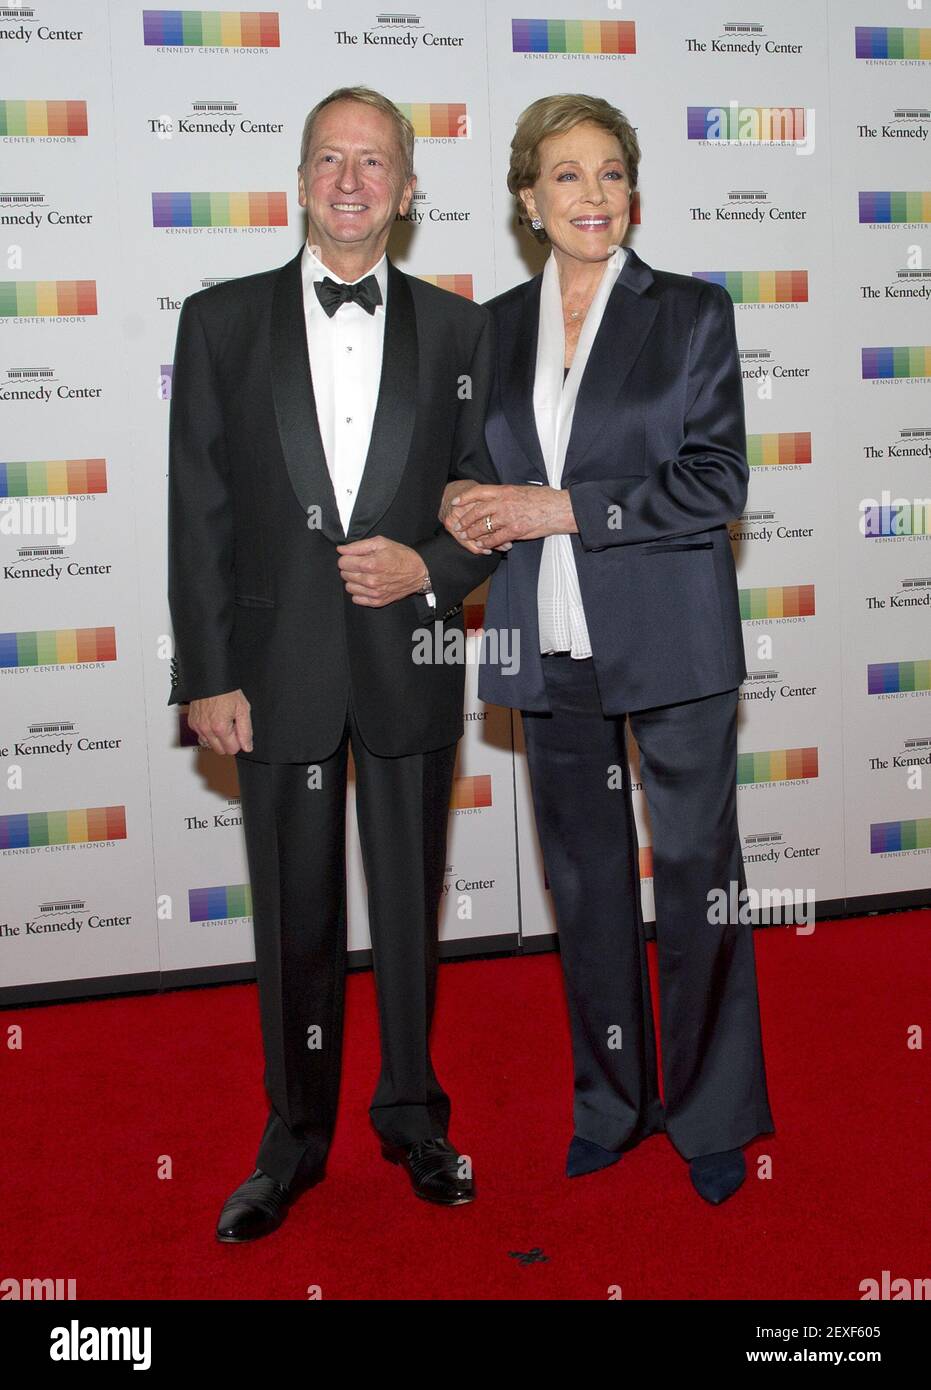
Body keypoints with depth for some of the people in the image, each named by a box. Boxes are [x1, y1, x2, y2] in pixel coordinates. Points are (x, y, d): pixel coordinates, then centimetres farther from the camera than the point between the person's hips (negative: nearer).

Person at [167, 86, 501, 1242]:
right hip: (279, 668, 0)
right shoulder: (221, 320, 2)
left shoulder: (454, 328, 5)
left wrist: (431, 568, -13)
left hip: (409, 662, 1)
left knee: (411, 905, 12)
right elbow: (197, 512, -1)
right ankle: (295, 1143, 27)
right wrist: (206, 675, -6)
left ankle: (413, 1116, 32)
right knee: (294, 918, 9)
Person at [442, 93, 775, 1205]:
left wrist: (563, 508, -15)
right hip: (550, 648, 4)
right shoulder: (496, 327, 10)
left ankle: (714, 1114, 21)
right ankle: (611, 1102, 28)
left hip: (671, 643, -3)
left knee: (695, 873, 4)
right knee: (585, 878, 12)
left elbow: (716, 481, -8)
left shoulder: (693, 314, 0)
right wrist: (467, 511, -5)